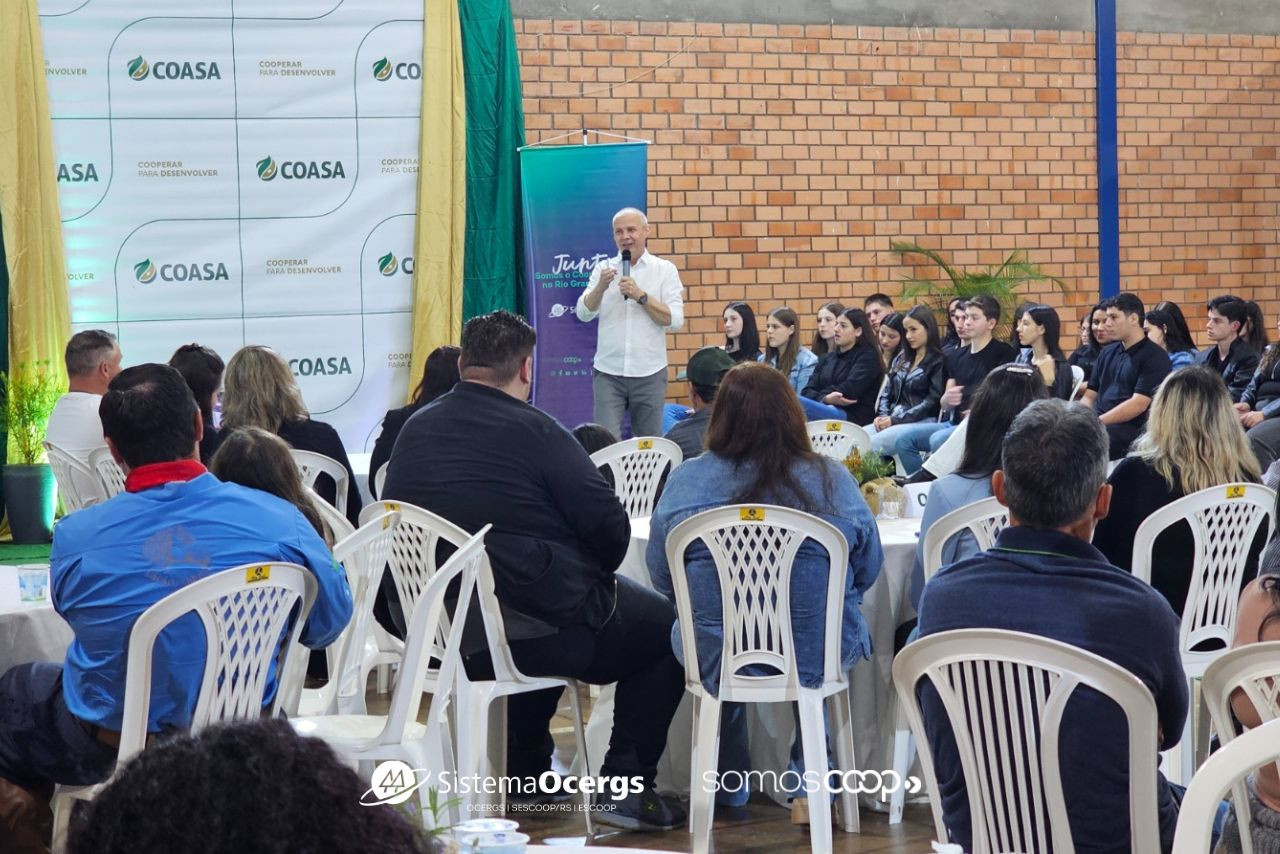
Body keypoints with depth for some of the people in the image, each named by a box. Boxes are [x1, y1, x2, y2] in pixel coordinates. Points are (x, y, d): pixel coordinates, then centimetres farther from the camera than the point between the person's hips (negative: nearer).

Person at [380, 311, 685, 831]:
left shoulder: (415, 431, 4)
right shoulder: (534, 431, -13)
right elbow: (611, 526, -16)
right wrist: (597, 576, 7)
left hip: (442, 630, 7)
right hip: (543, 632, -7)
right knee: (667, 630, 15)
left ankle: (525, 774, 38)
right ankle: (626, 786, 7)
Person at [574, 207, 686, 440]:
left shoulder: (664, 270, 2)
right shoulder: (604, 268, 7)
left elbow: (675, 320, -7)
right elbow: (583, 314, 0)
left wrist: (641, 296, -17)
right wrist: (600, 287, -18)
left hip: (649, 372, -1)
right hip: (608, 371, 1)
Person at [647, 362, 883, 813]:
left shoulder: (684, 482, -9)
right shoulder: (833, 481, -9)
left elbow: (662, 578, 2)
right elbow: (868, 570, 4)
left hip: (713, 658, 0)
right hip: (821, 657, 0)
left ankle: (729, 775, 43)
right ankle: (811, 769, 41)